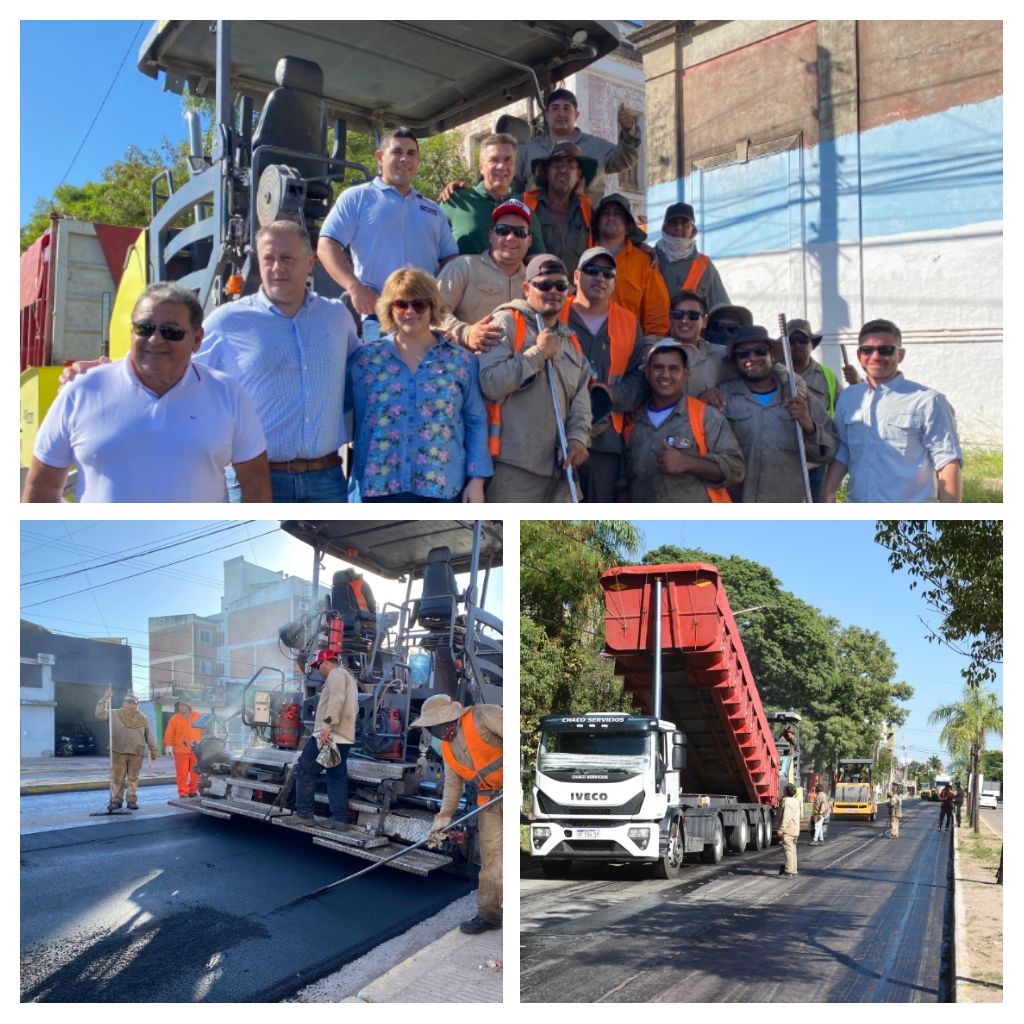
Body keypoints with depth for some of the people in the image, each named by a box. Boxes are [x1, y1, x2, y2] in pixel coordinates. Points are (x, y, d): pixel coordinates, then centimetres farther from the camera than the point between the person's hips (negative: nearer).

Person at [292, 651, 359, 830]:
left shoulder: (336, 674, -4)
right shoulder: (348, 677, 26)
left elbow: (337, 699, -21)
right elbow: (354, 708, 28)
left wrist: (328, 725, -28)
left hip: (329, 735, -9)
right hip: (344, 738, 9)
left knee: (305, 770, -1)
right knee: (338, 777, 7)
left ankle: (304, 814, 0)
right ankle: (340, 819, 3)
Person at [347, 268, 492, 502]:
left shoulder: (461, 361, 5)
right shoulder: (366, 360, 5)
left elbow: (476, 423, 6)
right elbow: (354, 420, 9)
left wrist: (477, 480, 0)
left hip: (443, 487, 0)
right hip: (381, 484, 0)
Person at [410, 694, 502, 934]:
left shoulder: (483, 716, -12)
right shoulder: (448, 748, 13)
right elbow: (453, 785, 17)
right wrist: (442, 820, 13)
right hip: (490, 798, 7)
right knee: (490, 856, 5)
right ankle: (489, 913, 10)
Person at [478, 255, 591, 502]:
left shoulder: (571, 340, 20)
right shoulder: (507, 322, -3)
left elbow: (581, 397, 14)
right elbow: (490, 383, -16)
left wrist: (578, 437, -3)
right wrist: (538, 353, -12)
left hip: (558, 464, 8)